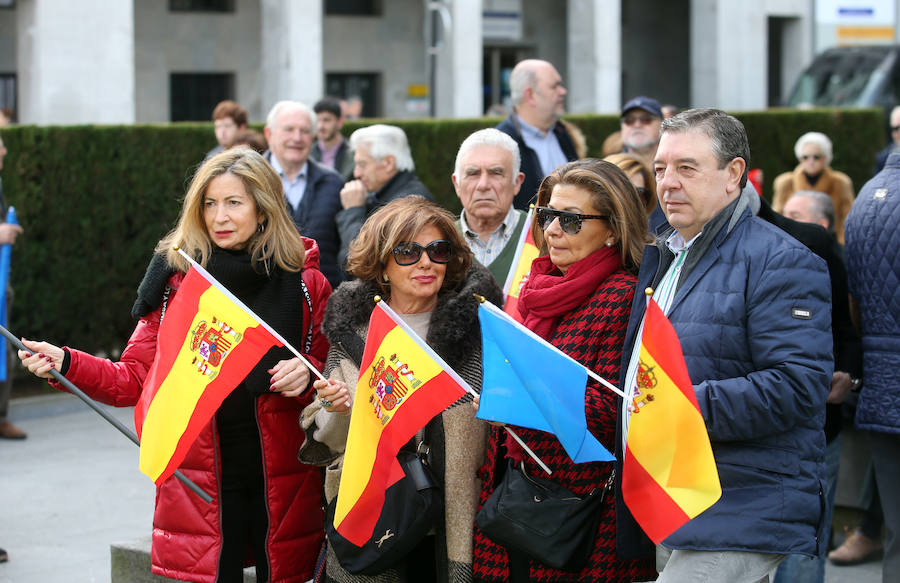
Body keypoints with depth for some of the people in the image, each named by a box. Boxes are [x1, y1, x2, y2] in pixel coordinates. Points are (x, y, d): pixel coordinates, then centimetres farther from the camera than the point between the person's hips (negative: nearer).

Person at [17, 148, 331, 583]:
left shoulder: (304, 281, 1)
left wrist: (308, 375, -13)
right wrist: (66, 364, -10)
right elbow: (135, 379, 4)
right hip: (200, 478, 0)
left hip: (282, 477, 0)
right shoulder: (177, 275, 2)